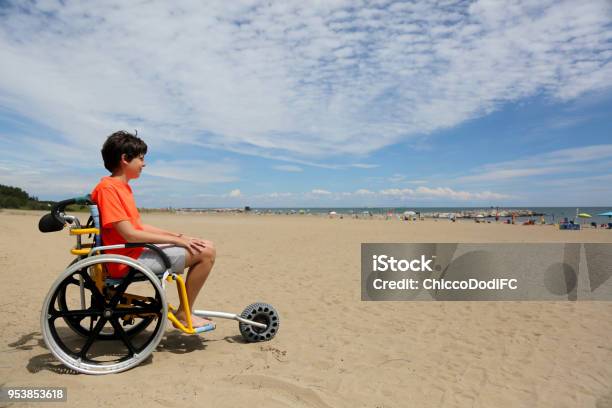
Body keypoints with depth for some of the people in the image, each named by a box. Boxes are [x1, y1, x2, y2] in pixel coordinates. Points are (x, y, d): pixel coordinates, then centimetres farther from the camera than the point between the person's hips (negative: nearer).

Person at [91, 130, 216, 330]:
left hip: (139, 251, 10)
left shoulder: (123, 187, 16)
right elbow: (129, 234, -21)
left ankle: (184, 310, 15)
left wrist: (178, 236, 7)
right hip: (130, 259, -10)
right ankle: (184, 314, -2)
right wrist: (175, 240, -16)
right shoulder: (108, 188, -14)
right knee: (206, 253, -15)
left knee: (206, 246, 10)